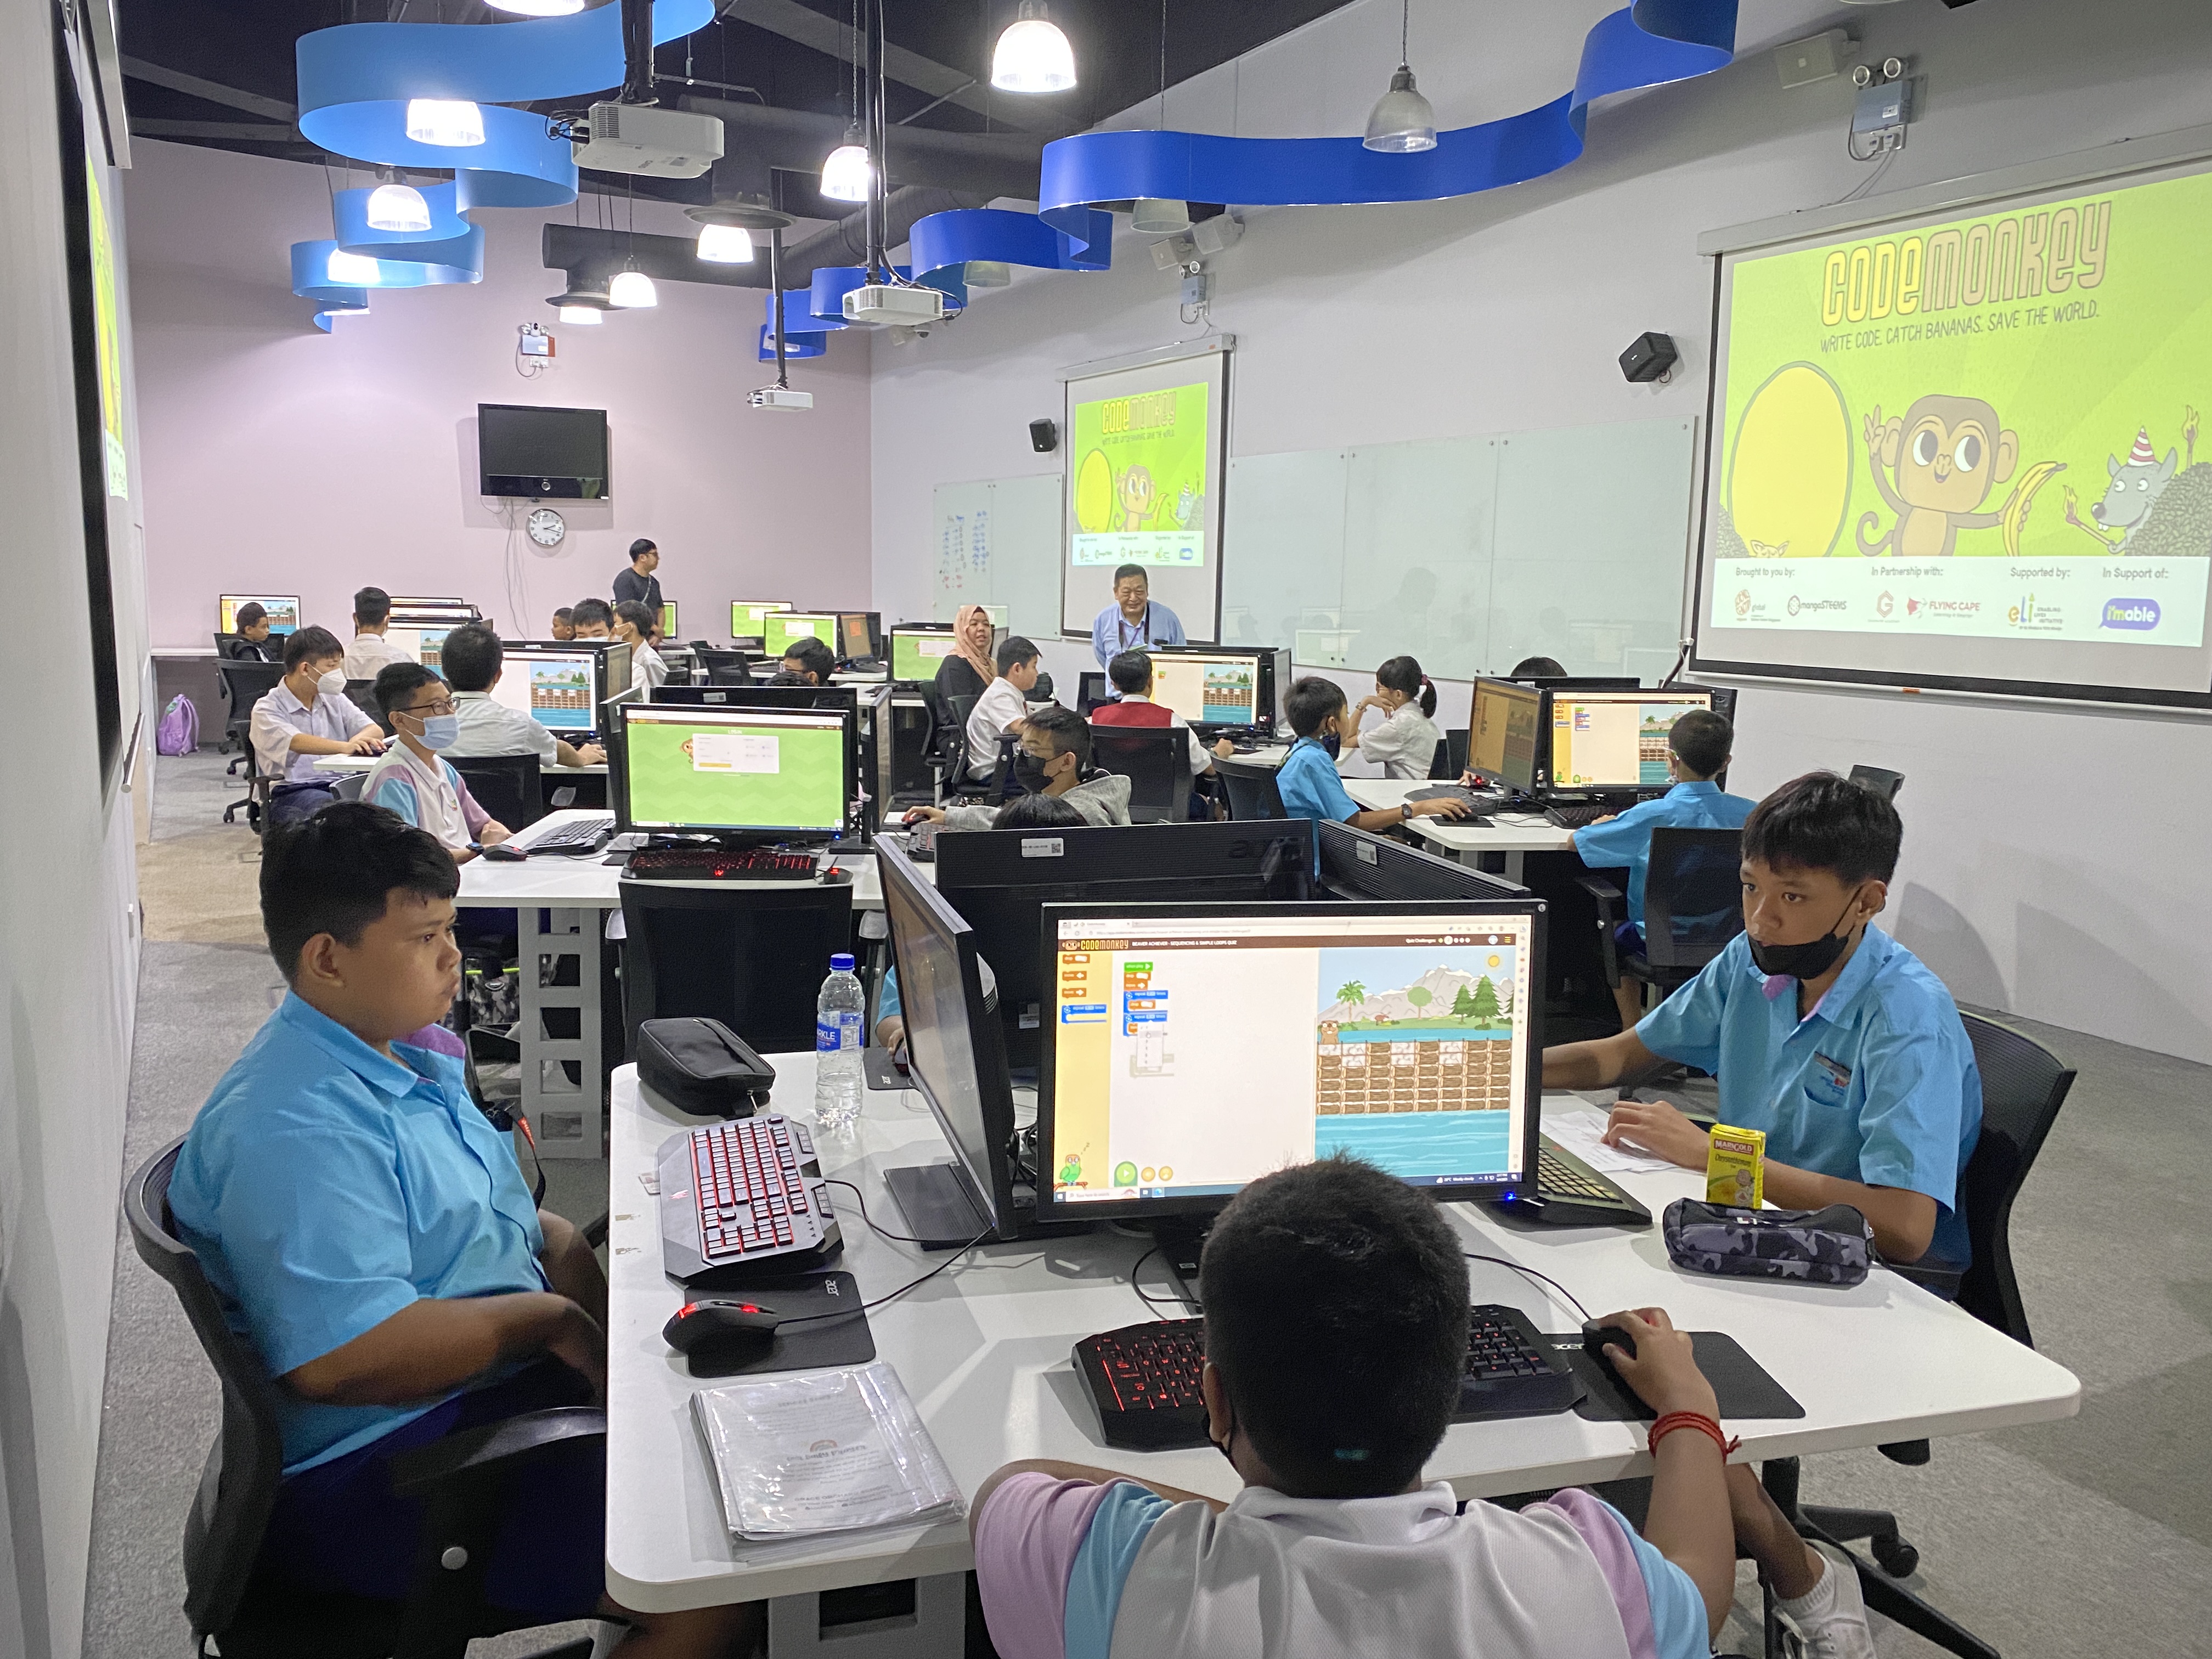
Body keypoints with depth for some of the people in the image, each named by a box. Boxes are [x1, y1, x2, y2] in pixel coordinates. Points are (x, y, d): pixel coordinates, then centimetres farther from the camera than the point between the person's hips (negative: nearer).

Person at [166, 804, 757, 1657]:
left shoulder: (399, 1055, 11)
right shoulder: (296, 1129, -22)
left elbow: (496, 1221, 20)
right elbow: (340, 1357, -31)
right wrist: (549, 1317, -19)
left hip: (503, 1375, 10)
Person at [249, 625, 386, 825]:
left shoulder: (334, 700, 21)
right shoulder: (267, 710, 1)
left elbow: (375, 731, 7)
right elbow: (296, 743, -20)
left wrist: (358, 741, -19)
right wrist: (345, 747, -39)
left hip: (341, 785, 5)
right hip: (293, 792, -5)